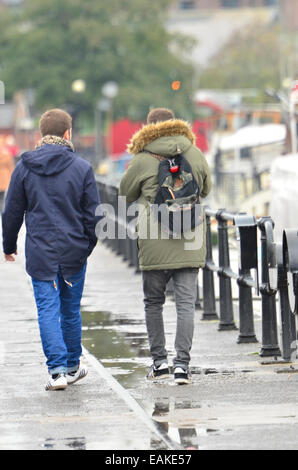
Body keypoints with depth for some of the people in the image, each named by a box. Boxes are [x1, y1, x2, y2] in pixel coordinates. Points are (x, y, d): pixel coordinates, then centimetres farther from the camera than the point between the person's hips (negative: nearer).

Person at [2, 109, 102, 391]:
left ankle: (57, 370, -10)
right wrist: (87, 246, 14)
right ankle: (72, 367, 25)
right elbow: (93, 213, -1)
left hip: (40, 253, 0)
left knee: (48, 310, 0)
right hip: (74, 252, 0)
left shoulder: (24, 167, -1)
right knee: (71, 310, 13)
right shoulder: (81, 168, -4)